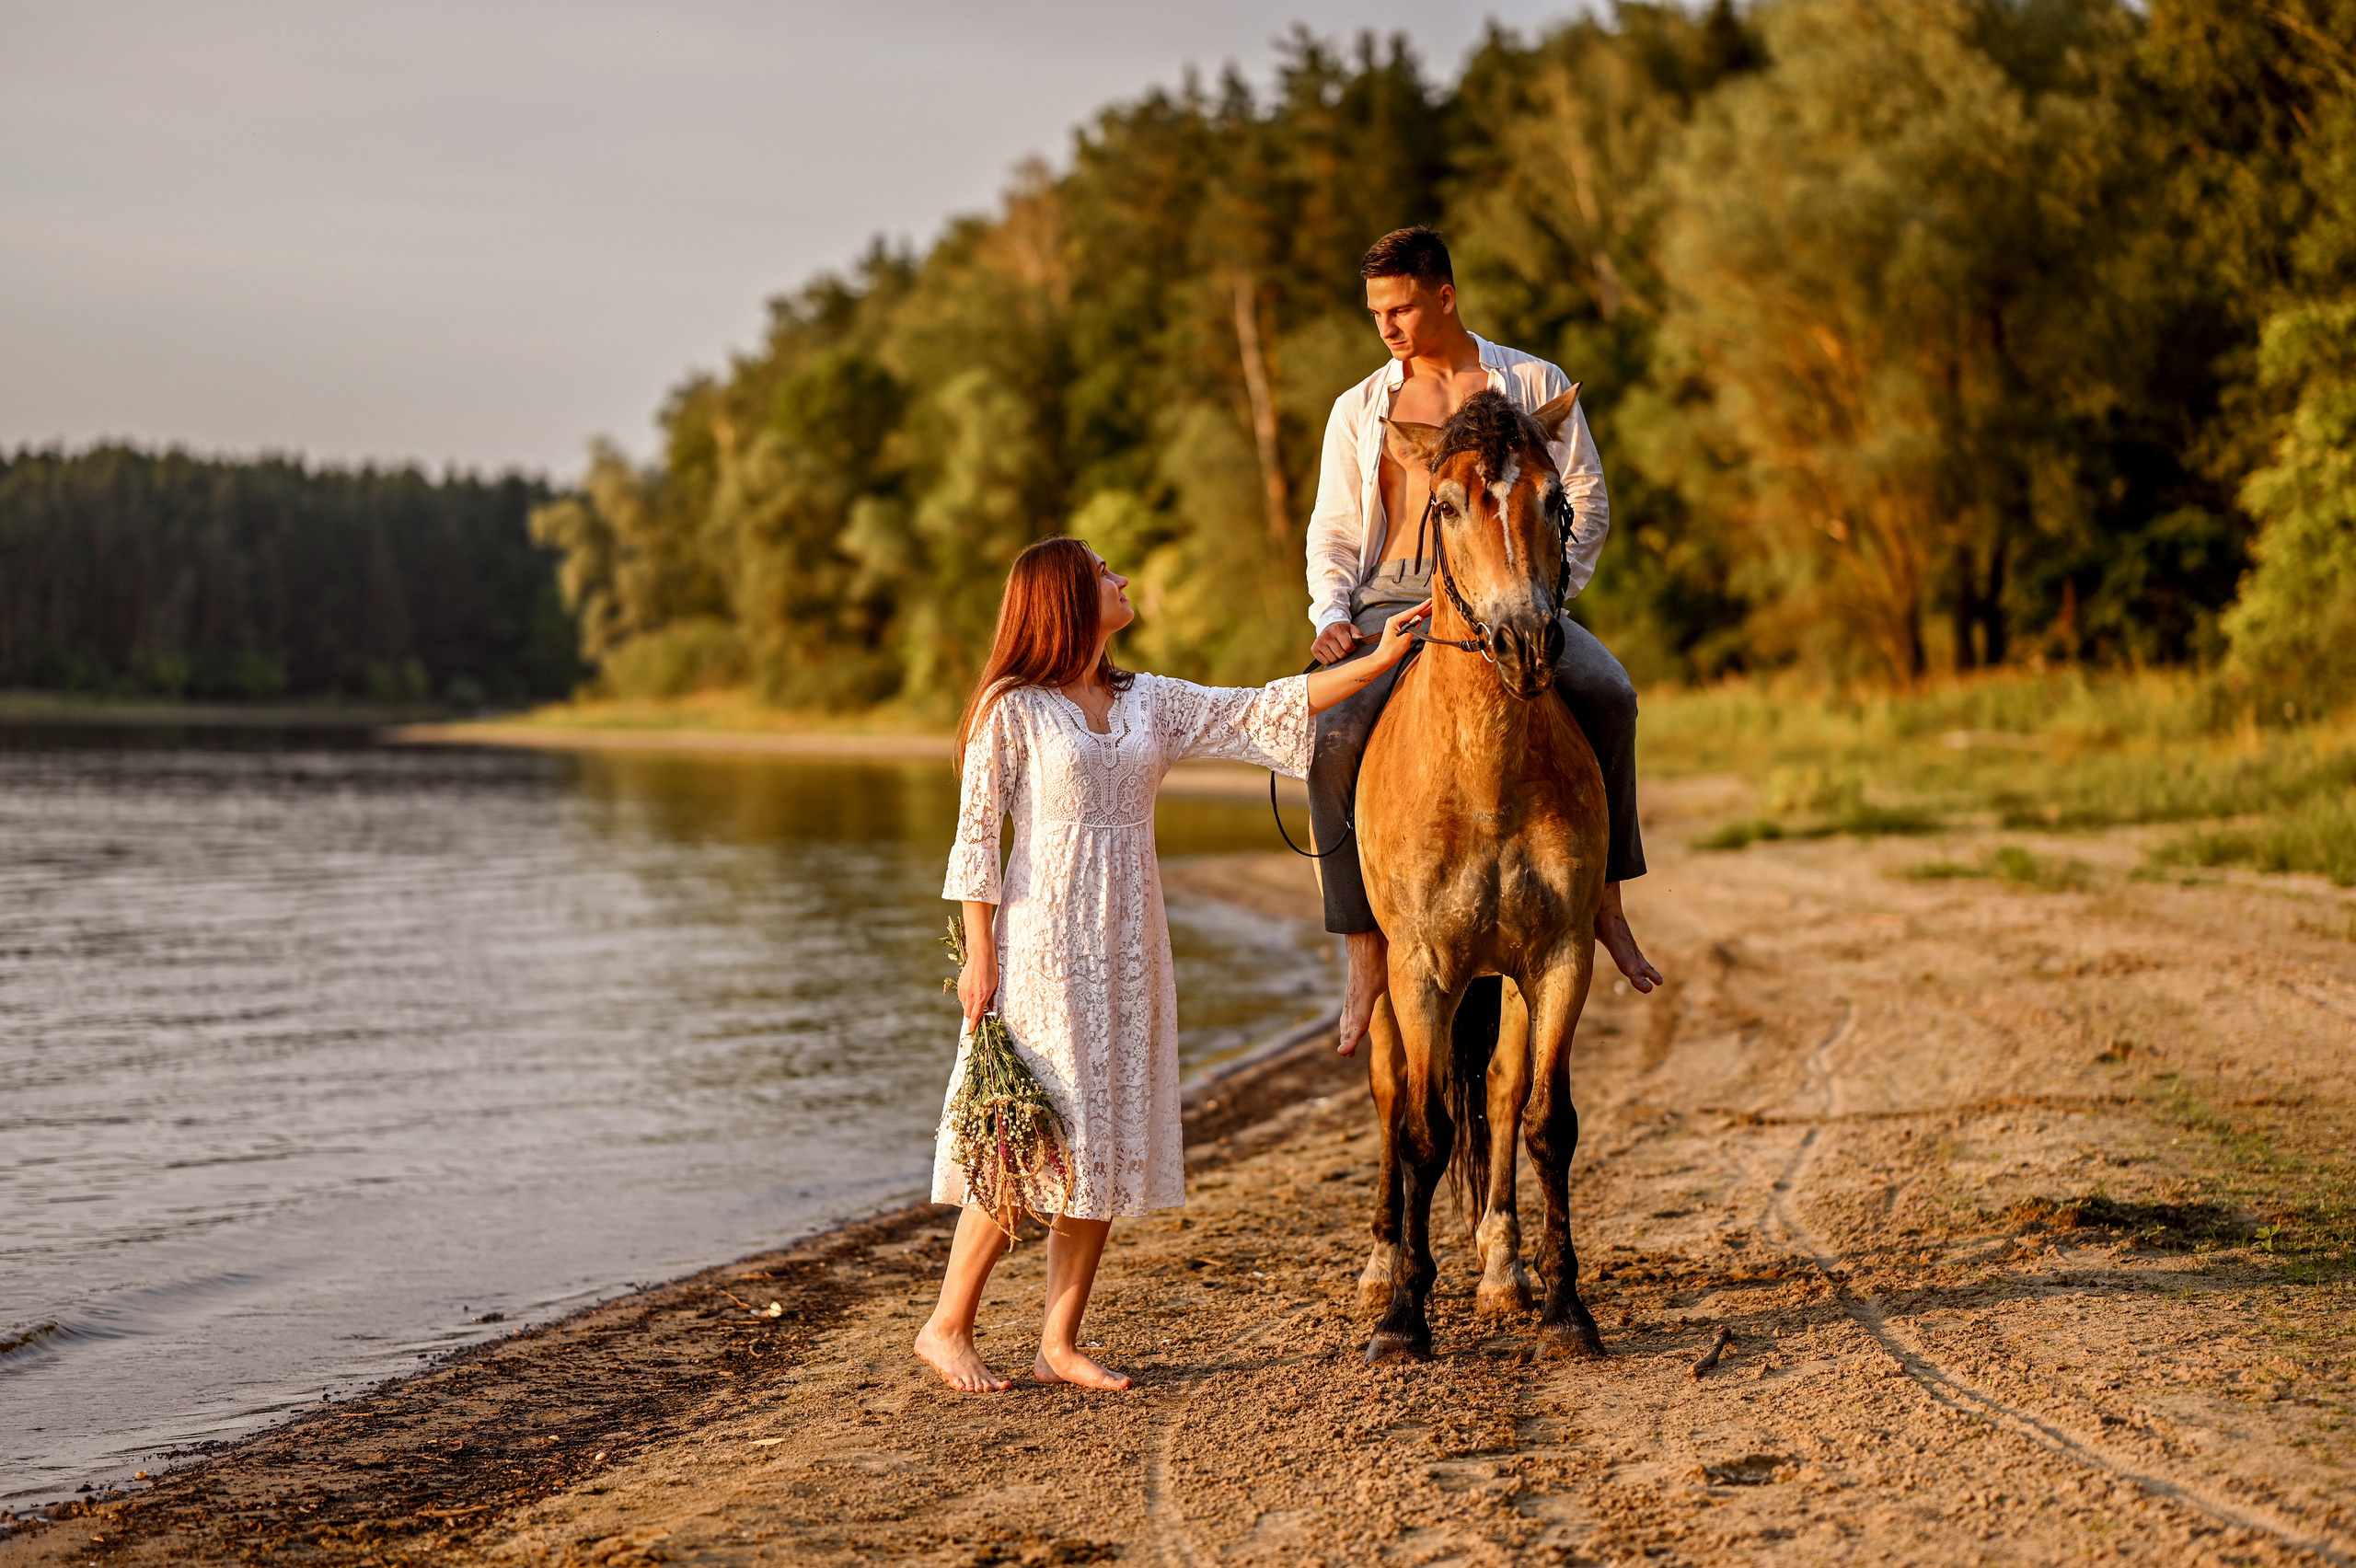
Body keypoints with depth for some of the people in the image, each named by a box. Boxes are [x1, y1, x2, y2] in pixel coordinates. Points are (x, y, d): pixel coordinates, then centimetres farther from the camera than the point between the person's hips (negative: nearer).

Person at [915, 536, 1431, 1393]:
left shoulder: (1150, 702, 11)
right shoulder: (1013, 708, -5)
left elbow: (1265, 709, 9)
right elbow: (975, 835, -6)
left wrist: (1377, 661, 3)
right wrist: (980, 956, -11)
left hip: (1128, 945, 6)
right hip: (1045, 943, -6)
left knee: (1108, 1138, 4)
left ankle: (1059, 1344, 10)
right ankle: (948, 1327, 6)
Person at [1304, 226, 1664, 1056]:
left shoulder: (1534, 386, 11)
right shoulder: (1359, 410, 15)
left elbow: (1586, 499, 10)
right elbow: (1333, 534, 16)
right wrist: (1332, 617, -3)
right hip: (1393, 602, 1)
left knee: (1607, 693, -31)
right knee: (1335, 739, -28)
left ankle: (1603, 897, -17)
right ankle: (1367, 949, -19)